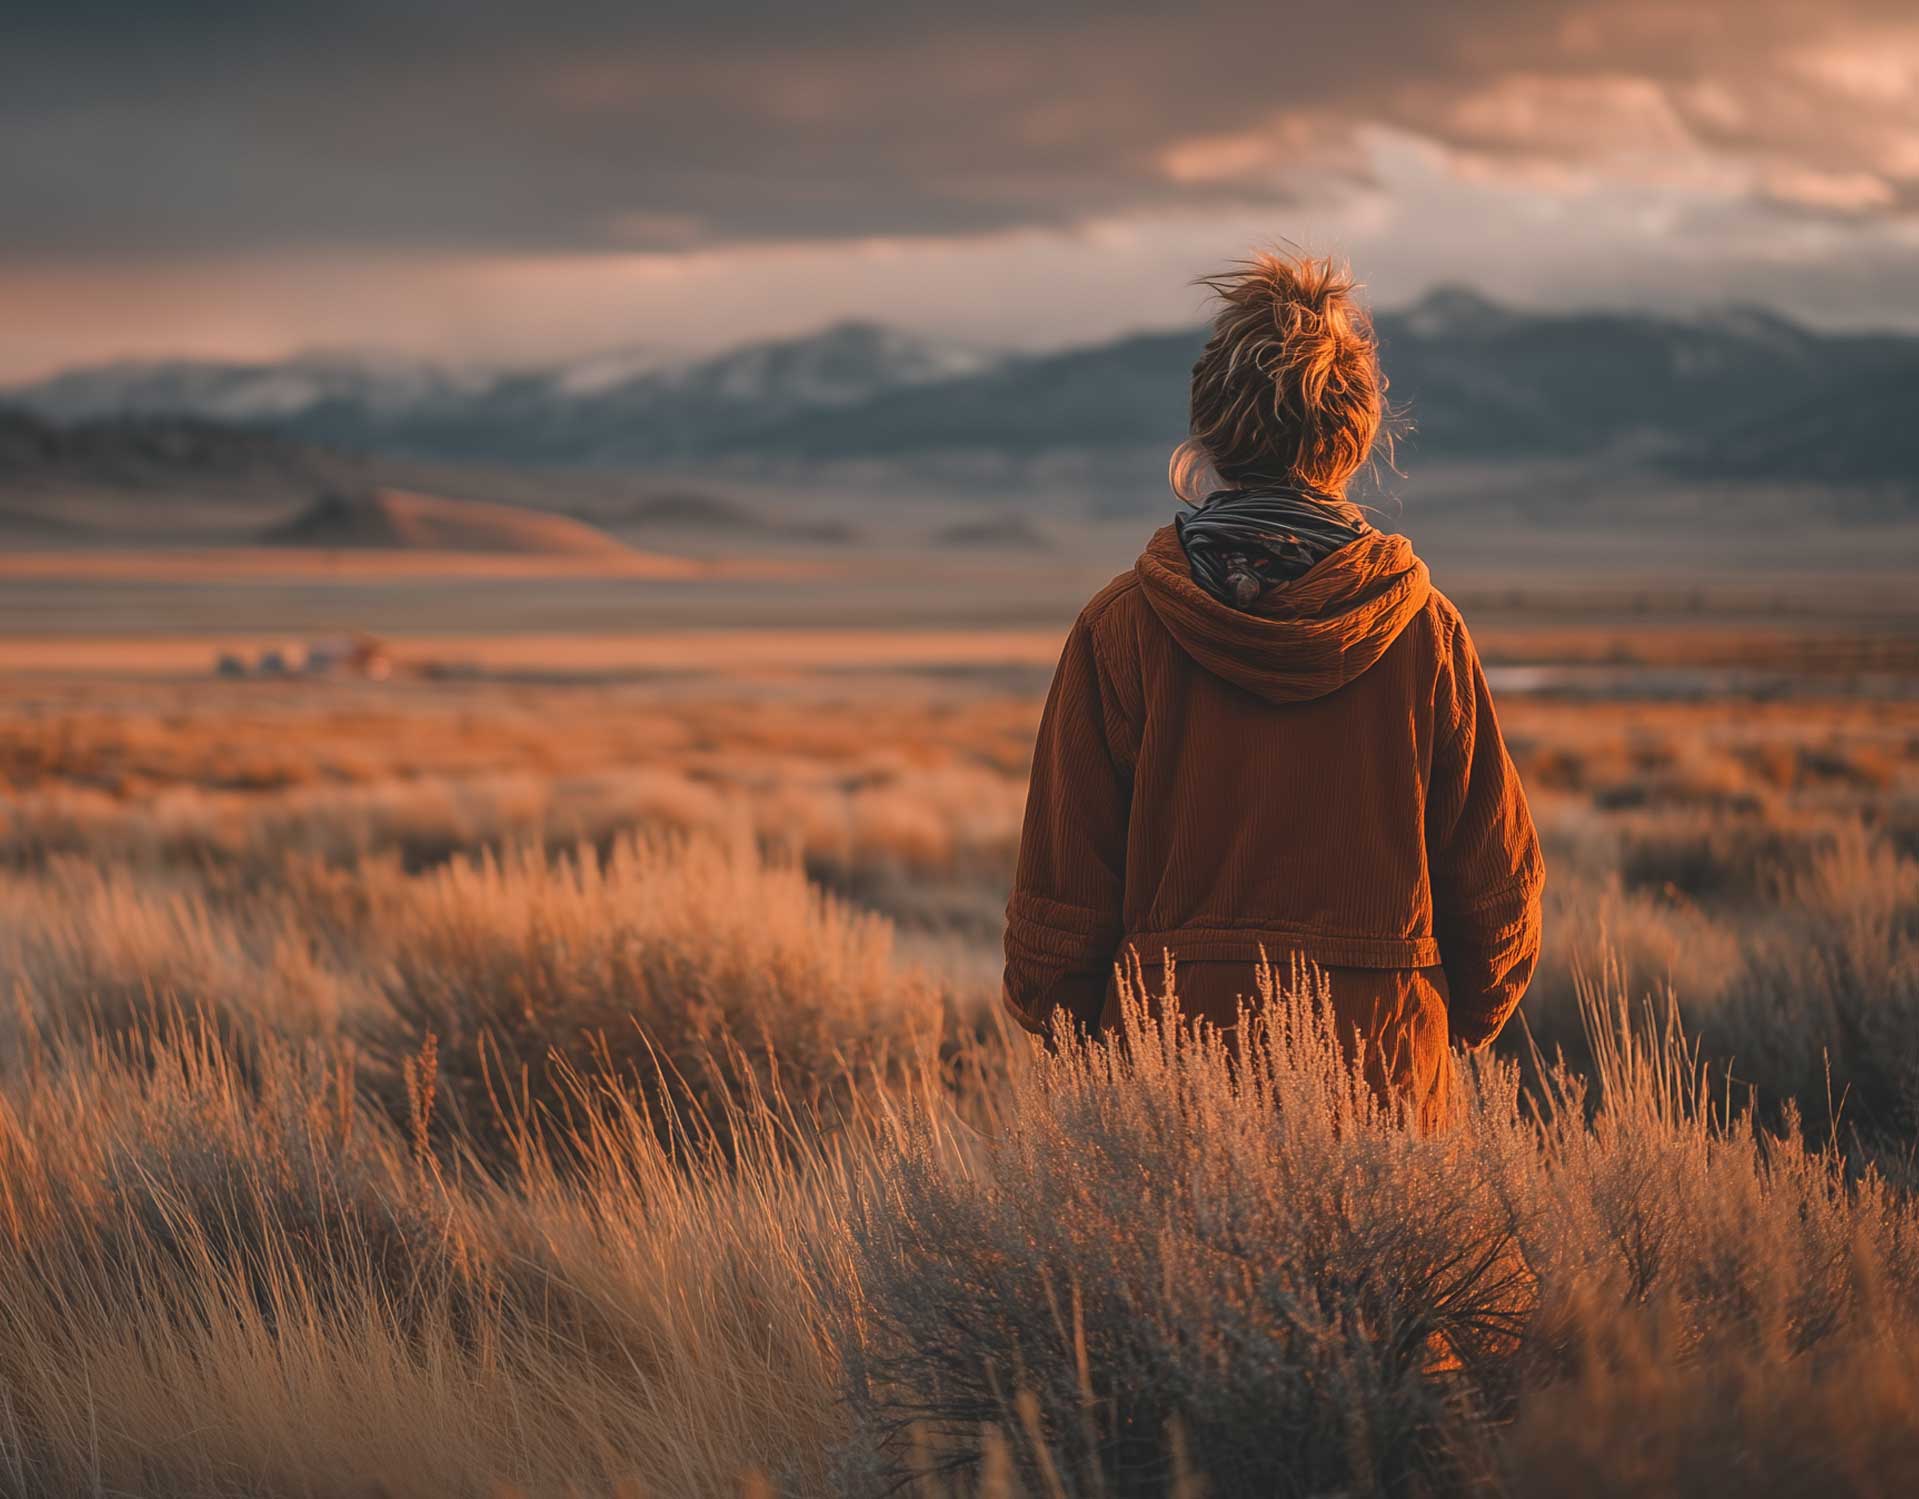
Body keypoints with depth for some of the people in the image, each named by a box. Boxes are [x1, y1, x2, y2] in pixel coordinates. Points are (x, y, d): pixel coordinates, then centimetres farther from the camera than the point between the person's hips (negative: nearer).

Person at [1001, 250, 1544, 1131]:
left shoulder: (1120, 630, -4)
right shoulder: (1424, 632, -1)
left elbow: (1061, 886, -2)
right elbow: (1496, 885, 5)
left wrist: (1062, 1025, 14)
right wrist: (1455, 1023, 22)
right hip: (1384, 1070, 1)